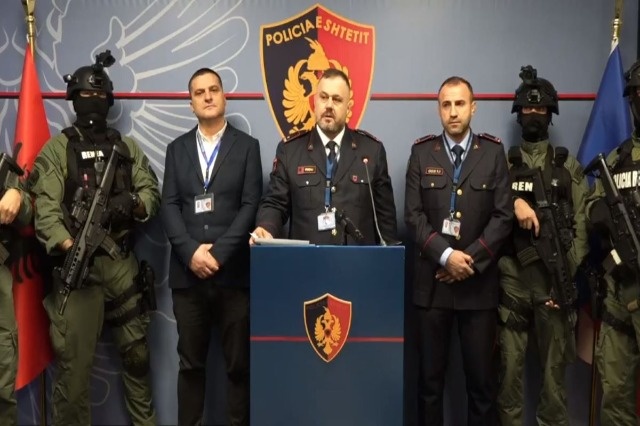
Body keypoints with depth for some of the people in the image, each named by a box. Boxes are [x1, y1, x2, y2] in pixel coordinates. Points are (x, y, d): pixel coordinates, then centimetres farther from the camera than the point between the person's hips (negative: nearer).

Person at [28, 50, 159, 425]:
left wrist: (133, 204, -15)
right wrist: (69, 248, -24)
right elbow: (45, 208, -8)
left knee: (136, 351, 13)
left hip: (123, 262, 4)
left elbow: (152, 192, 8)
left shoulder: (127, 147, 14)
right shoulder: (56, 149, 3)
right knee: (74, 360, 0)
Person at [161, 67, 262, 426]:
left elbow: (251, 206, -4)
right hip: (187, 273, 2)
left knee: (240, 364, 5)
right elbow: (169, 206, 3)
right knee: (191, 364, 11)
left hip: (234, 273, -2)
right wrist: (191, 252, -11)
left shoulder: (247, 146, 6)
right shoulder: (177, 148, 13)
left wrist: (218, 254, -12)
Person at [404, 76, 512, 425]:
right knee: (430, 376, 8)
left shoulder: (493, 152, 4)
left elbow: (503, 216, -2)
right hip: (432, 280, 0)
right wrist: (446, 256, -14)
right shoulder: (421, 152, 4)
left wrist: (470, 260, -11)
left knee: (481, 378, 7)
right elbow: (413, 216, -2)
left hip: (479, 282, 0)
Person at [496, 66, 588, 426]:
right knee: (510, 365, 4)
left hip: (555, 278, 0)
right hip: (512, 278, 0)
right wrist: (514, 201, -17)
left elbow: (581, 224, 4)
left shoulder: (570, 167, 10)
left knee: (555, 366, 5)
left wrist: (570, 272, -5)